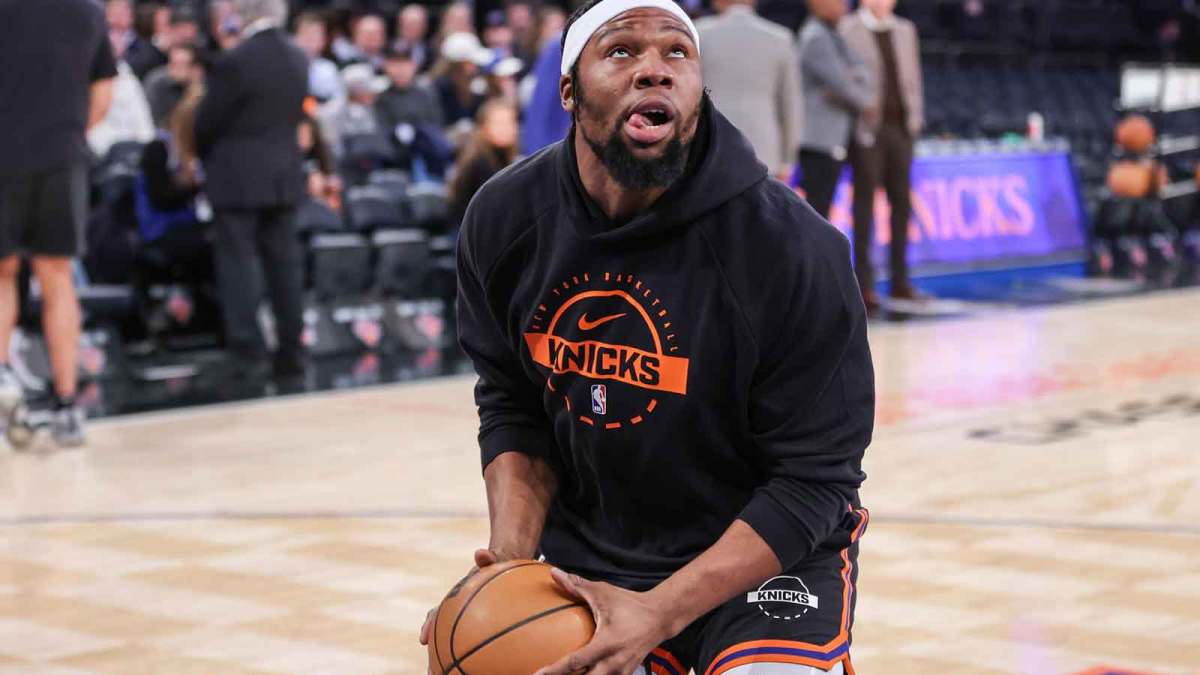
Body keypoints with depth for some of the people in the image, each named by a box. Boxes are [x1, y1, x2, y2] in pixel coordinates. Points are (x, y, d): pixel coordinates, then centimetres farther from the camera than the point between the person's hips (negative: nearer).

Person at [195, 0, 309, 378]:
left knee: (238, 263, -2)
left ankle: (245, 351, -5)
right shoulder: (299, 60, 6)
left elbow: (207, 122, -8)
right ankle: (291, 350, 11)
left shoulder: (235, 61, -15)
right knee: (284, 262, 9)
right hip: (285, 174, 6)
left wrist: (200, 156, 10)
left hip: (237, 177, -6)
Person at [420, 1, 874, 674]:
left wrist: (656, 615, -27)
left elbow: (811, 481, -19)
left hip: (772, 550, -4)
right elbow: (513, 408, 4)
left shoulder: (797, 249, -22)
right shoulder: (504, 220, -8)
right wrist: (512, 559, -12)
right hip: (591, 550, 4)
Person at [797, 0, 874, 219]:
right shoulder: (816, 39, -13)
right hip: (820, 143, -9)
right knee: (817, 210, -8)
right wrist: (865, 100, 0)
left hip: (832, 141, 9)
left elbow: (862, 74, 12)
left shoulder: (831, 37, 17)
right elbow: (841, 85, -18)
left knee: (820, 211, 10)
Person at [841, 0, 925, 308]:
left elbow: (913, 78, 17)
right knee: (865, 201, -3)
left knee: (901, 201, 5)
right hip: (866, 129, -5)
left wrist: (916, 117, 9)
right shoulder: (847, 30, -2)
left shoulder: (905, 30, 16)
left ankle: (900, 279, 12)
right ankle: (864, 281, 0)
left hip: (900, 128, 5)